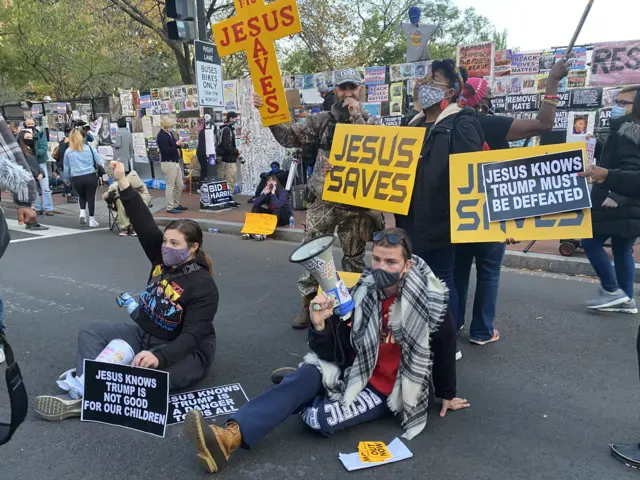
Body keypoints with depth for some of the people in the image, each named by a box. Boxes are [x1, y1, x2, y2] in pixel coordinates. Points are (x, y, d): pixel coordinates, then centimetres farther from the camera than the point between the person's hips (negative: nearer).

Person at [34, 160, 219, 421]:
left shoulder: (204, 286, -22)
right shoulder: (162, 257, -3)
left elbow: (191, 336, -27)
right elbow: (143, 222, -11)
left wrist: (159, 357, -43)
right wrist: (122, 181, -19)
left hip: (184, 350, -7)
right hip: (143, 335, 7)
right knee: (91, 332, -10)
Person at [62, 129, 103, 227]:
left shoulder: (68, 151, 8)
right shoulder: (89, 148, 7)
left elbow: (66, 168, 14)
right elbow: (100, 161, 5)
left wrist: (67, 179, 26)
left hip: (76, 178, 1)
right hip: (90, 176, -1)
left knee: (81, 196, 24)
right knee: (91, 197, 6)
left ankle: (82, 212, 5)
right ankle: (92, 220, 8)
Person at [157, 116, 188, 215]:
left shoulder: (169, 134, 14)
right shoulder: (161, 136, -14)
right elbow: (166, 150, -23)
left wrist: (178, 144, 2)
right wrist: (177, 144, -15)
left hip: (175, 162, 9)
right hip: (168, 163, -9)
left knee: (180, 186, 13)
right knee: (170, 186, -3)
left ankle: (176, 204, 25)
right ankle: (170, 207, 5)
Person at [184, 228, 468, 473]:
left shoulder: (429, 299, -18)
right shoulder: (362, 293, -9)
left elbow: (445, 344, 1)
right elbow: (335, 355, -9)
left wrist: (446, 394, 10)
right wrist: (320, 325, -29)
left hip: (388, 390, -3)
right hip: (355, 372, 3)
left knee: (321, 419, -28)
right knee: (306, 375, -26)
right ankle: (229, 436, -36)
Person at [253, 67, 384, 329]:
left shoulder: (370, 122, 5)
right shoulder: (323, 119, 6)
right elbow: (291, 137, 4)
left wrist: (356, 116, -15)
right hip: (322, 199, 1)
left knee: (354, 257, 9)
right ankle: (308, 304, 17)